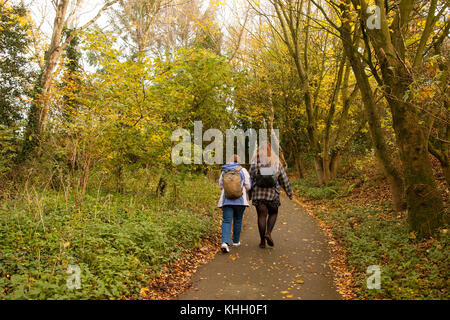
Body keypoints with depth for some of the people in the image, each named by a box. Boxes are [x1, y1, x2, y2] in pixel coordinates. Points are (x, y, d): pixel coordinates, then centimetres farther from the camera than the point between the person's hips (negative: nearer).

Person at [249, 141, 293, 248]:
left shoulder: (255, 162, -4)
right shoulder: (276, 162, 0)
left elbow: (251, 178, -4)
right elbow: (284, 178, 5)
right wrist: (289, 192, 14)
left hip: (258, 193, 0)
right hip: (272, 193, 1)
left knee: (261, 216, 6)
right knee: (273, 213, 19)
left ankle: (262, 241, 9)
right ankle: (268, 233, -1)